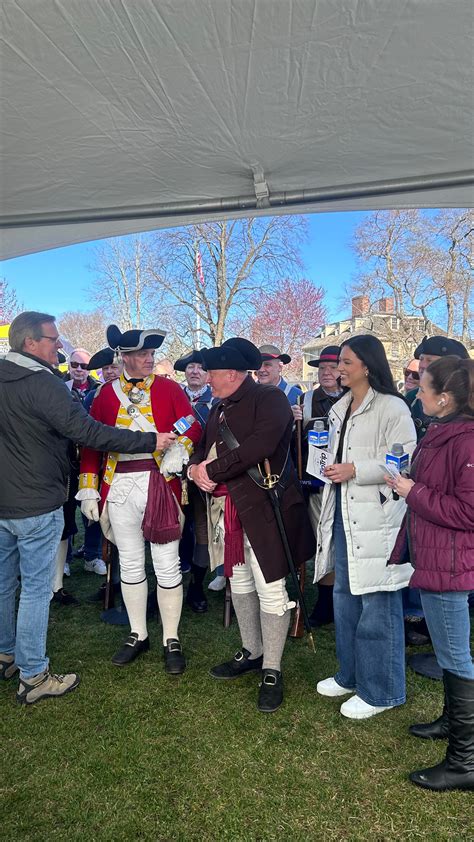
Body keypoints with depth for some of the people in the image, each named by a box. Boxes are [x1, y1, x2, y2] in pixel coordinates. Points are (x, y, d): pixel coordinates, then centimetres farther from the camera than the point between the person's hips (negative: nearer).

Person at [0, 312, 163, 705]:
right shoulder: (43, 384, -20)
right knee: (36, 589, 3)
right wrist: (149, 441, -20)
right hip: (36, 506, -8)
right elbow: (89, 432, -24)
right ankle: (33, 677, 15)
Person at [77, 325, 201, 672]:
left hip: (160, 483, -2)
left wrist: (178, 449, -22)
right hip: (119, 486, 2)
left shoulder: (169, 388, 3)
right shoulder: (107, 393, 7)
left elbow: (193, 426, -1)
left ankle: (171, 640, 20)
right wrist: (88, 488, 2)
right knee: (130, 563, 13)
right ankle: (138, 635, 30)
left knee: (167, 564, 4)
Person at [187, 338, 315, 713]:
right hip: (227, 509, 9)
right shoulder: (220, 408, 16)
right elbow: (204, 445, 21)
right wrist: (195, 466, -3)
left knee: (270, 590, -1)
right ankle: (252, 652, 36)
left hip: (263, 508, -8)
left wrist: (214, 471, -17)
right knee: (239, 583, 18)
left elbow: (260, 445, -24)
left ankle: (272, 670, 14)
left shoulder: (269, 398, -10)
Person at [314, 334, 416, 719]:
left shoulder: (392, 408, -11)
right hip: (343, 514, 9)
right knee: (345, 598, 18)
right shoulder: (339, 408, 14)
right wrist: (330, 467, 12)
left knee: (377, 605, 2)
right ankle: (351, 675, 36)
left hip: (377, 518, -8)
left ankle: (380, 690, 20)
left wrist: (355, 470, -21)